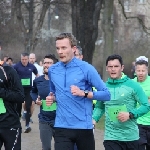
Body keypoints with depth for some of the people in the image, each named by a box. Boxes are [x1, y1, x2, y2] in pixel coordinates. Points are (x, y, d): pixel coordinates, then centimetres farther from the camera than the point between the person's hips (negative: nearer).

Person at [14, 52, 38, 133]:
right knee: (18, 107, 9)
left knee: (28, 107, -2)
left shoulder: (32, 66, 2)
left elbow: (37, 74, 18)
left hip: (29, 89, 1)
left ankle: (27, 125, 0)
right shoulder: (16, 66, -8)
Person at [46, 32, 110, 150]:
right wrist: (52, 98, 3)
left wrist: (83, 93, -20)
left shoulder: (86, 68, -6)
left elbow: (106, 94, -7)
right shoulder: (52, 70, 7)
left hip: (83, 127, -2)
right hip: (61, 127, 2)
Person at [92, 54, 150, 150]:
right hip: (111, 137, 1)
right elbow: (99, 107, 16)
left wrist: (130, 115, -16)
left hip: (131, 136, 0)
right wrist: (94, 119, -3)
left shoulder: (132, 85, -4)